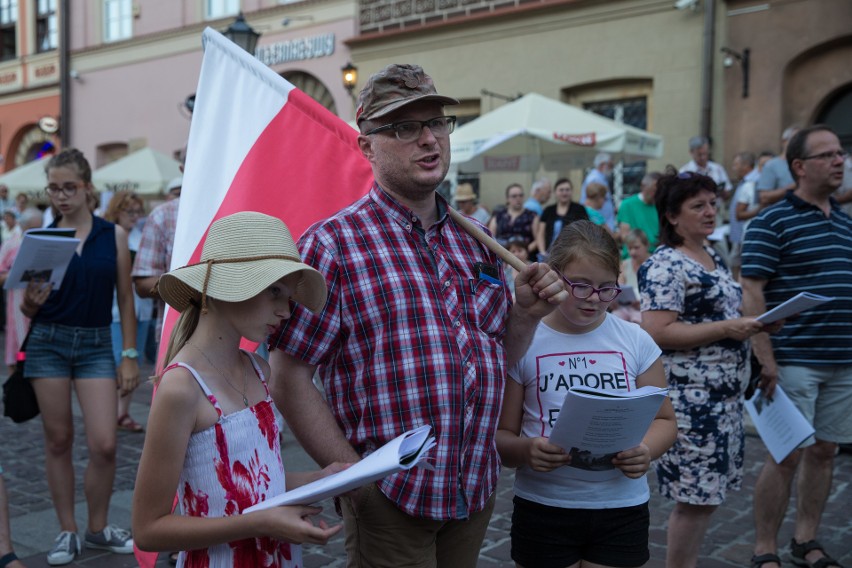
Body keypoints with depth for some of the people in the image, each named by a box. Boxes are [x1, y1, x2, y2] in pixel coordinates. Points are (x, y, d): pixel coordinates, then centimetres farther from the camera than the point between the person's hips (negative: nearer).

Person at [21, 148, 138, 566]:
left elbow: (125, 299, 4)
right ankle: (67, 531, 23)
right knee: (58, 440, 8)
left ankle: (98, 528, 18)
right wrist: (31, 301, -18)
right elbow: (29, 309, 6)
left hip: (96, 345, 0)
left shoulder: (113, 235, 0)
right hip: (49, 343, 1)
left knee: (104, 444, -5)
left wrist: (129, 355, 1)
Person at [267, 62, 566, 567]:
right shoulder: (333, 245, -10)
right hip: (389, 502, -6)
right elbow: (290, 374, -12)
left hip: (477, 492, 6)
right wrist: (352, 474, -15)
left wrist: (528, 313, -5)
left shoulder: (477, 242, 8)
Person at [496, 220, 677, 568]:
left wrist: (646, 450, -14)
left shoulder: (636, 342, 0)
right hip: (543, 510, -1)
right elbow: (501, 435, -2)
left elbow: (664, 420, 7)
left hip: (622, 509, 2)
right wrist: (525, 450, -24)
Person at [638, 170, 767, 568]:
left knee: (707, 493, 15)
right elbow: (657, 332, -22)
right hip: (691, 398, -9)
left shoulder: (712, 256, 13)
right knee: (695, 497, -2)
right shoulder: (664, 266, -14)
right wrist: (727, 329, -21)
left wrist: (754, 323, 6)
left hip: (725, 395, 9)